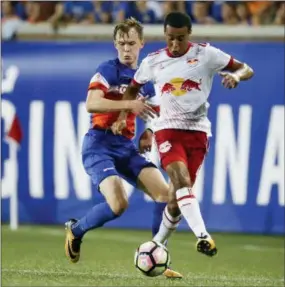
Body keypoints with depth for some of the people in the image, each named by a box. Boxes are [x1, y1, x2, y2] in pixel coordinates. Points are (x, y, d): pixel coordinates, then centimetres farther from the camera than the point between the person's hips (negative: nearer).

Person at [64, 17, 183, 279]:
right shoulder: (108, 70, -5)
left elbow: (151, 115, 26)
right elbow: (91, 104, -21)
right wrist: (129, 104, -27)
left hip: (126, 147, 6)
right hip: (99, 145, -6)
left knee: (166, 194, -11)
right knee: (118, 204, -25)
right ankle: (75, 230, 5)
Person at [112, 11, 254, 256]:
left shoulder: (206, 54, -2)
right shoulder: (152, 62, 4)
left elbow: (246, 70, 0)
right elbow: (133, 89, 22)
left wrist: (236, 75, -22)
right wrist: (123, 117, 10)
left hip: (198, 130, 0)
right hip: (167, 128, 0)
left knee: (181, 189, 4)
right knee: (181, 181, -24)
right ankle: (203, 236, -37)